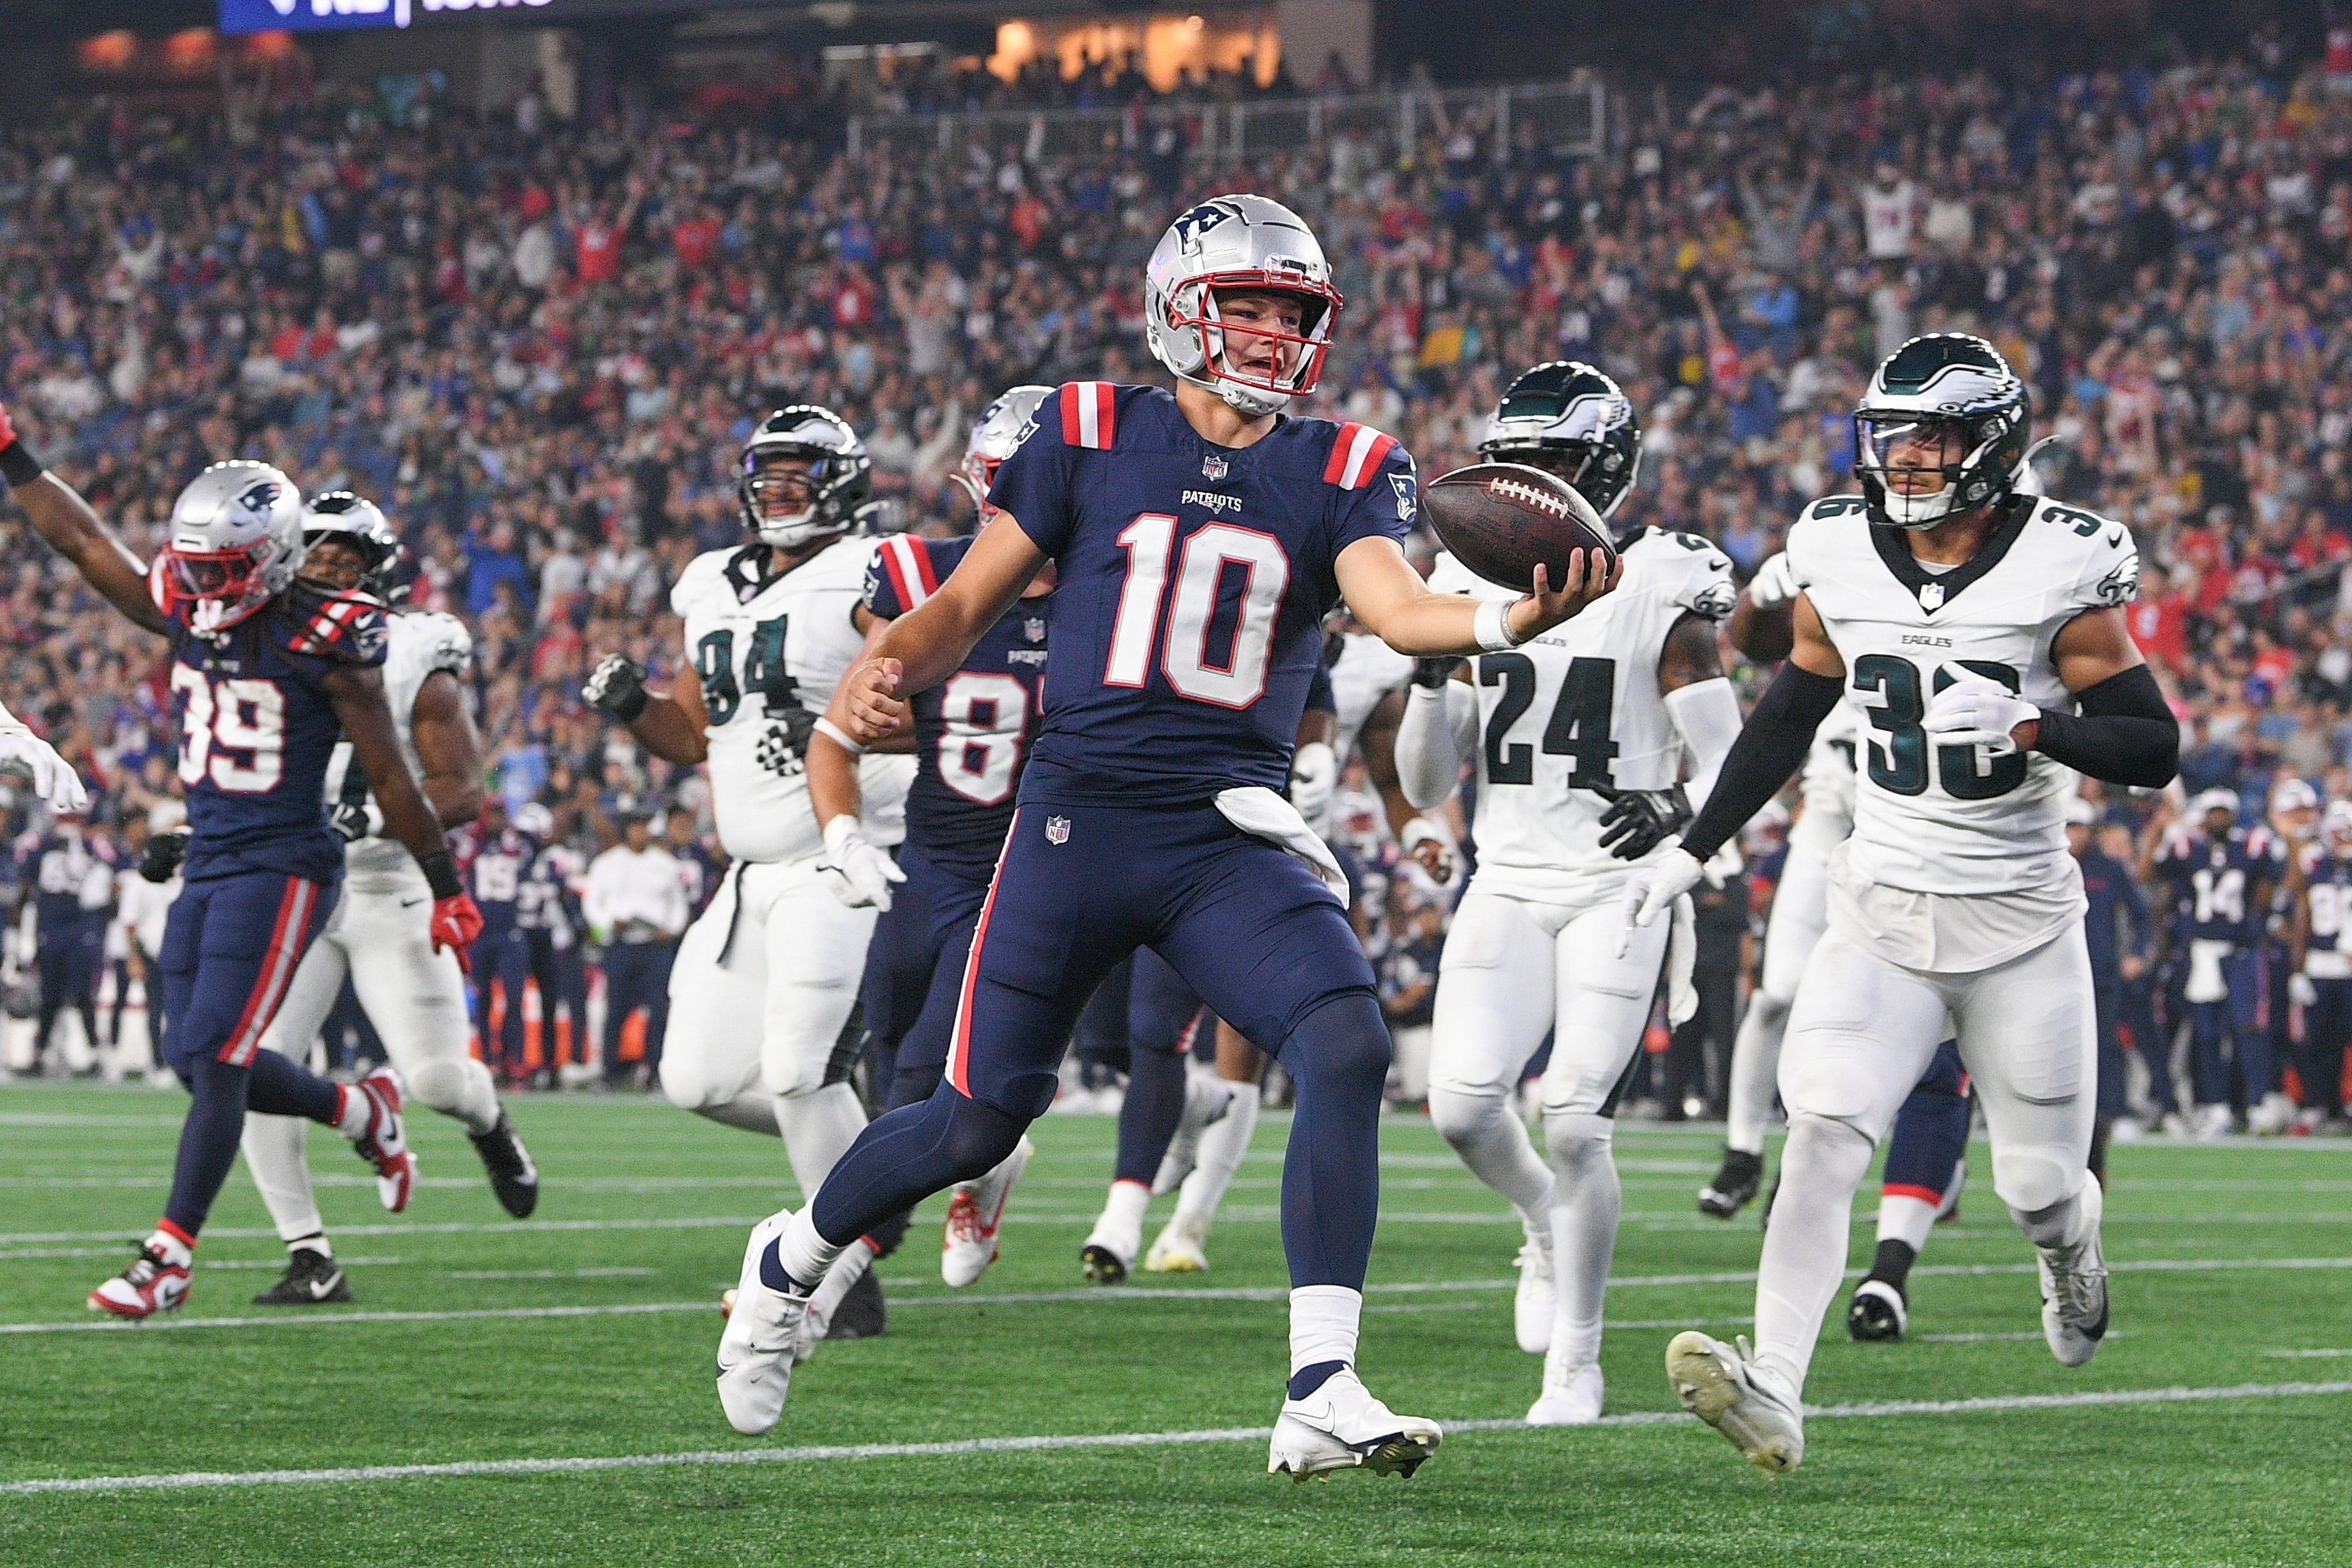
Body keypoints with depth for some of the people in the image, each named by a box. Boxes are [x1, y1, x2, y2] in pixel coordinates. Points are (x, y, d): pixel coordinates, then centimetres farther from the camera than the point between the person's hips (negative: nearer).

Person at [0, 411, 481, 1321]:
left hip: (281, 871, -7)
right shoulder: (189, 616, 5)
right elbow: (83, 541, 13)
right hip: (206, 868, 7)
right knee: (200, 1062, 9)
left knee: (215, 1060, -11)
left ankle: (169, 1257, -6)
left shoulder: (322, 643, -12)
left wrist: (447, 889, 0)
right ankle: (363, 1113, 33)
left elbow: (390, 779, -6)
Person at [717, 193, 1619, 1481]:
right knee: (977, 1124, 3)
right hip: (1079, 821, -1)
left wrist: (1519, 617, -34)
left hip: (1231, 841, 1)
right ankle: (791, 1262, 34)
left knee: (1347, 1048, -23)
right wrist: (886, 669, -14)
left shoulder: (1337, 472, 5)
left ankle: (1320, 1396, -21)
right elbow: (966, 605, 8)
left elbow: (1400, 608, -14)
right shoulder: (1090, 439, 3)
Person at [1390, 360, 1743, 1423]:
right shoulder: (1479, 585, 9)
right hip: (1508, 887, 4)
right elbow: (1425, 787, 11)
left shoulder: (1660, 593, -5)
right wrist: (1432, 679, -8)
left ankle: (1576, 1363, 2)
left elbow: (1729, 764, -5)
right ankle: (1548, 1228, 22)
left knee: (1574, 1126, -12)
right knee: (1462, 1107, -11)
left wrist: (1684, 810, -27)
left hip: (1618, 892, -4)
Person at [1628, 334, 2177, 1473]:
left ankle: (2070, 1257, 45)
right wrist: (1692, 852, 15)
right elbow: (1790, 716, 16)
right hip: (1882, 909, 2)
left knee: (2039, 1188, 6)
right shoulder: (1838, 564, 0)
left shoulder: (2058, 574, -11)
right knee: (1823, 1134, -19)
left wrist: (2031, 726, -26)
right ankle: (1773, 1395, -29)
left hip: (2020, 919, -2)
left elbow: (2156, 750, -9)